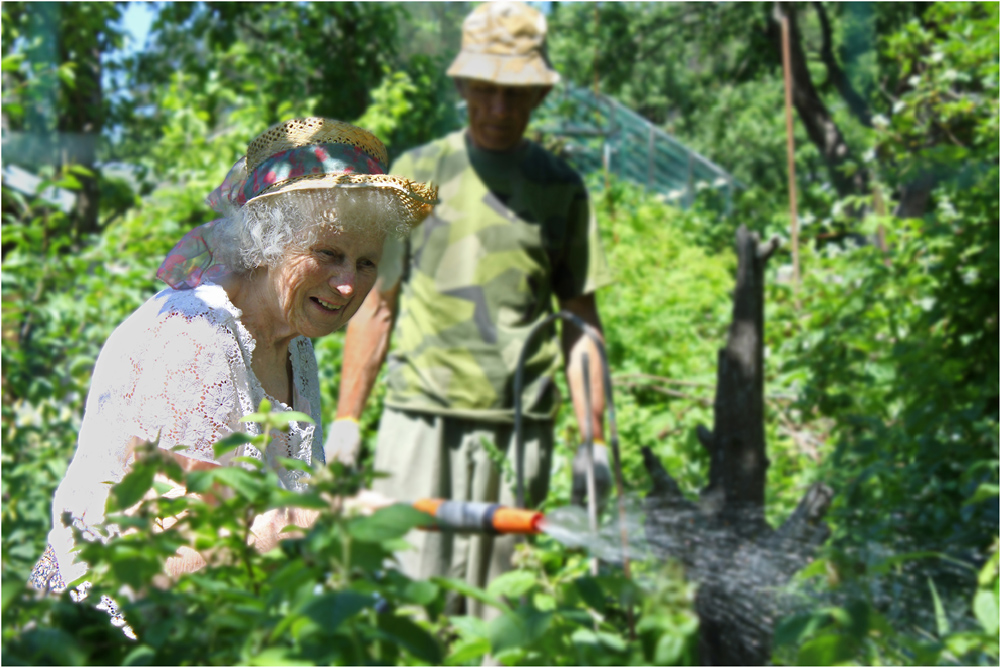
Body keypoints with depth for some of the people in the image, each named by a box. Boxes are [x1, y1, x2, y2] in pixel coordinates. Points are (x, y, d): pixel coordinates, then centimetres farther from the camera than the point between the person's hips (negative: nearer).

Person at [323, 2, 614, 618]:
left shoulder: (562, 188, 10)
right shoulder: (419, 173, 8)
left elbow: (580, 319, 10)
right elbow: (376, 306, 11)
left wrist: (594, 440, 4)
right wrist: (346, 417, 6)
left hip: (519, 427, 1)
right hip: (423, 413, -1)